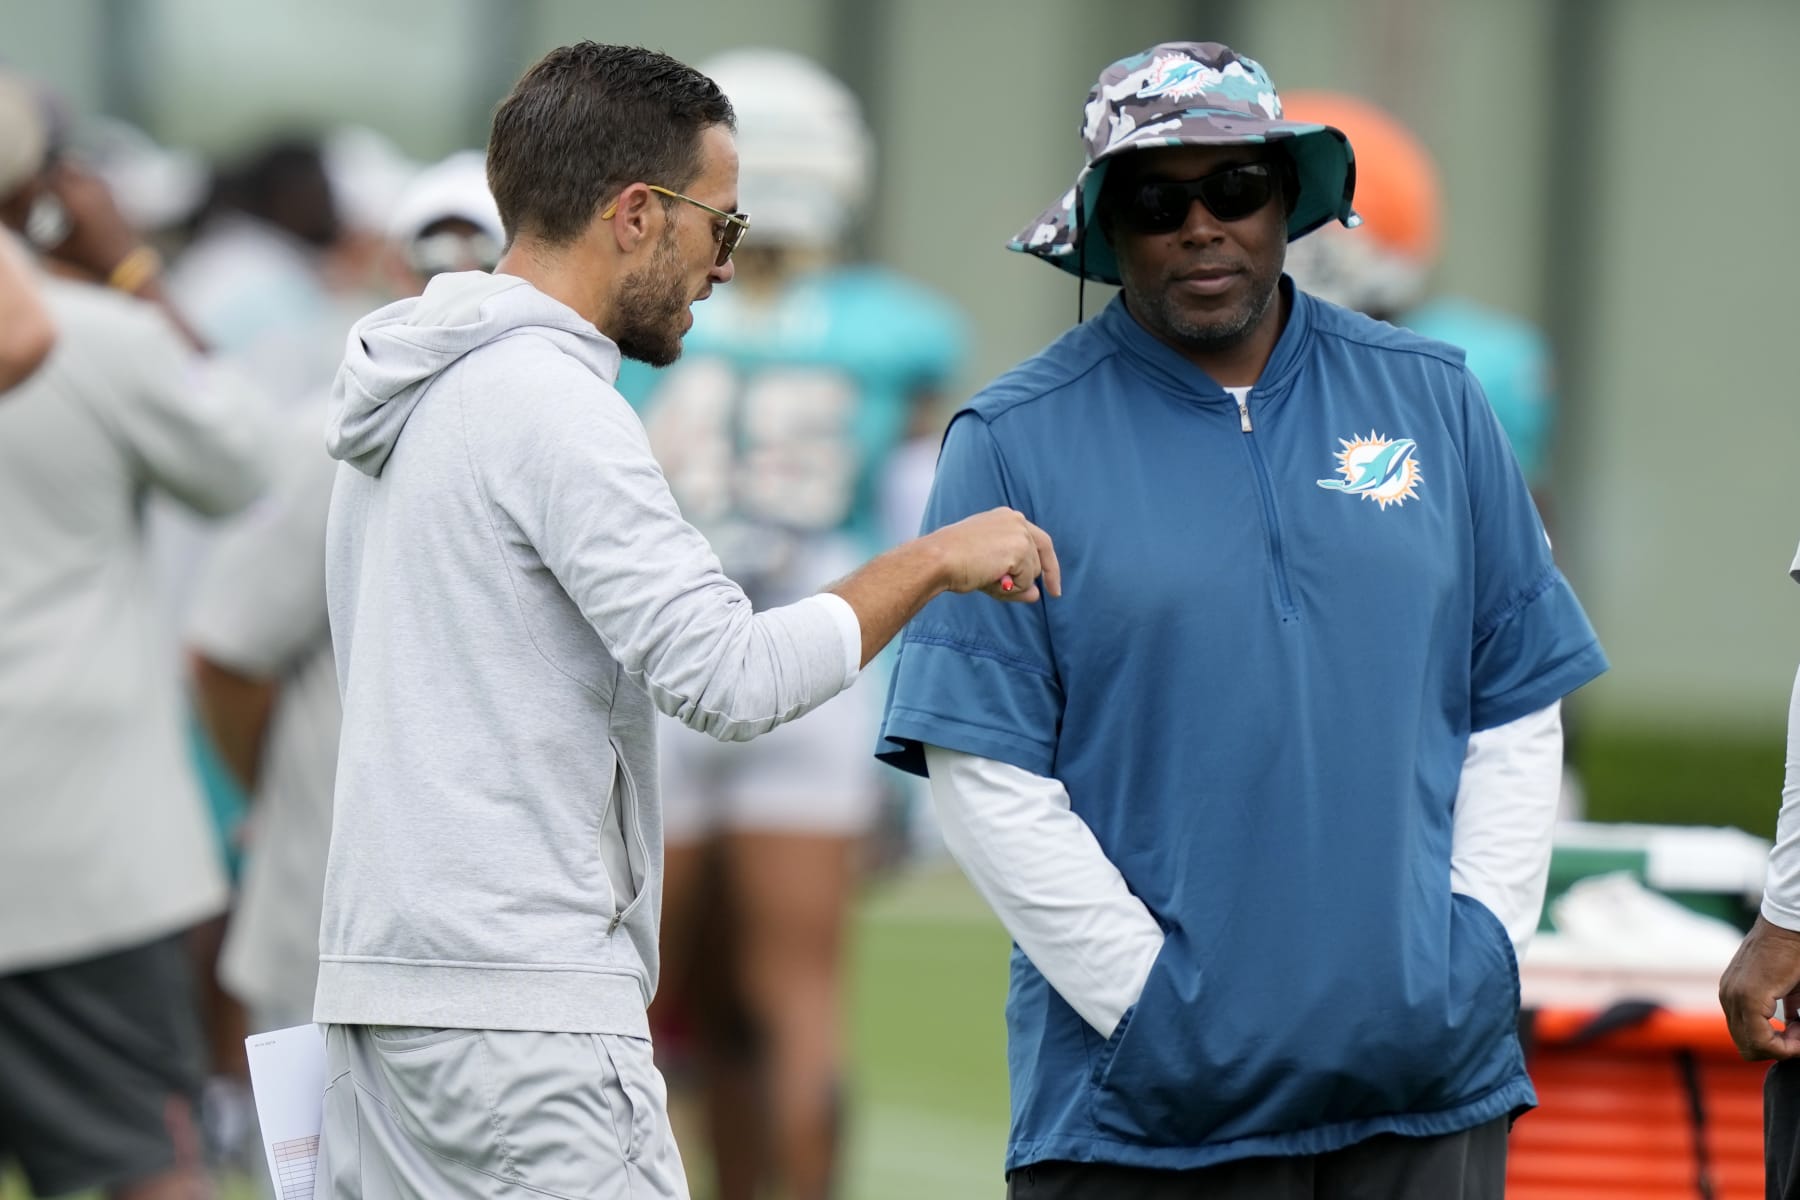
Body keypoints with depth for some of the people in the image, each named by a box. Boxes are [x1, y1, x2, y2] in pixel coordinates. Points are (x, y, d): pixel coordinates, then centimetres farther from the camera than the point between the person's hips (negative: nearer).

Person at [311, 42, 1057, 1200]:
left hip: (377, 979, 10)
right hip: (524, 1002, -10)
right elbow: (727, 673, -19)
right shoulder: (550, 403, -13)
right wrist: (931, 562, -7)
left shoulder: (409, 397, 18)